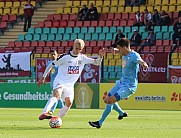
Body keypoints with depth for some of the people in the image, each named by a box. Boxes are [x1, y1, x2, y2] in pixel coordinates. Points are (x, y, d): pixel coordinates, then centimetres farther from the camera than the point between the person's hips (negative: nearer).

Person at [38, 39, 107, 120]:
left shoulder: (82, 58, 5)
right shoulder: (65, 57, -8)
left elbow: (97, 63, 4)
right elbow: (51, 65, -1)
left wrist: (100, 56, -18)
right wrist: (43, 78, -3)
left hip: (70, 85, 6)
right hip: (59, 82, -6)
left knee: (69, 103, -13)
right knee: (57, 96, -32)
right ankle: (44, 114, -50)